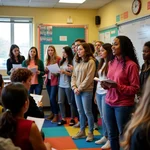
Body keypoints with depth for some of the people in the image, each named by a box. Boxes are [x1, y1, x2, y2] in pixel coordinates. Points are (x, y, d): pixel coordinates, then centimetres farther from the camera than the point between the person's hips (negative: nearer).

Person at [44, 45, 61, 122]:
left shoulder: (58, 59, -8)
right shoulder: (47, 60, 11)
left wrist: (56, 72, -23)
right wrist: (45, 70, -4)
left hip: (55, 81, -6)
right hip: (48, 81, 7)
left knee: (52, 98, -10)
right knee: (50, 98, 11)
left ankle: (56, 115, 2)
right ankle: (53, 113, 23)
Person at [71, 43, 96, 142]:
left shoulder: (91, 62, -9)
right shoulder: (78, 62, 13)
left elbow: (89, 78, -15)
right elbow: (73, 76, 12)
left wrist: (80, 88, -13)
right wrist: (74, 87, -3)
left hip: (86, 91, -7)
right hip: (77, 91, 7)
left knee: (87, 112, 0)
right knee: (80, 112, 13)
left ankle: (91, 133, 13)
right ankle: (82, 132, 23)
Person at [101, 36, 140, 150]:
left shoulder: (131, 65, -12)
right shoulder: (112, 62, 9)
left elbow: (135, 89, -12)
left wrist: (117, 86, -23)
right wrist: (105, 85, -2)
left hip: (123, 105, -6)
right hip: (109, 103, 6)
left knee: (123, 135, 6)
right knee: (112, 134, 16)